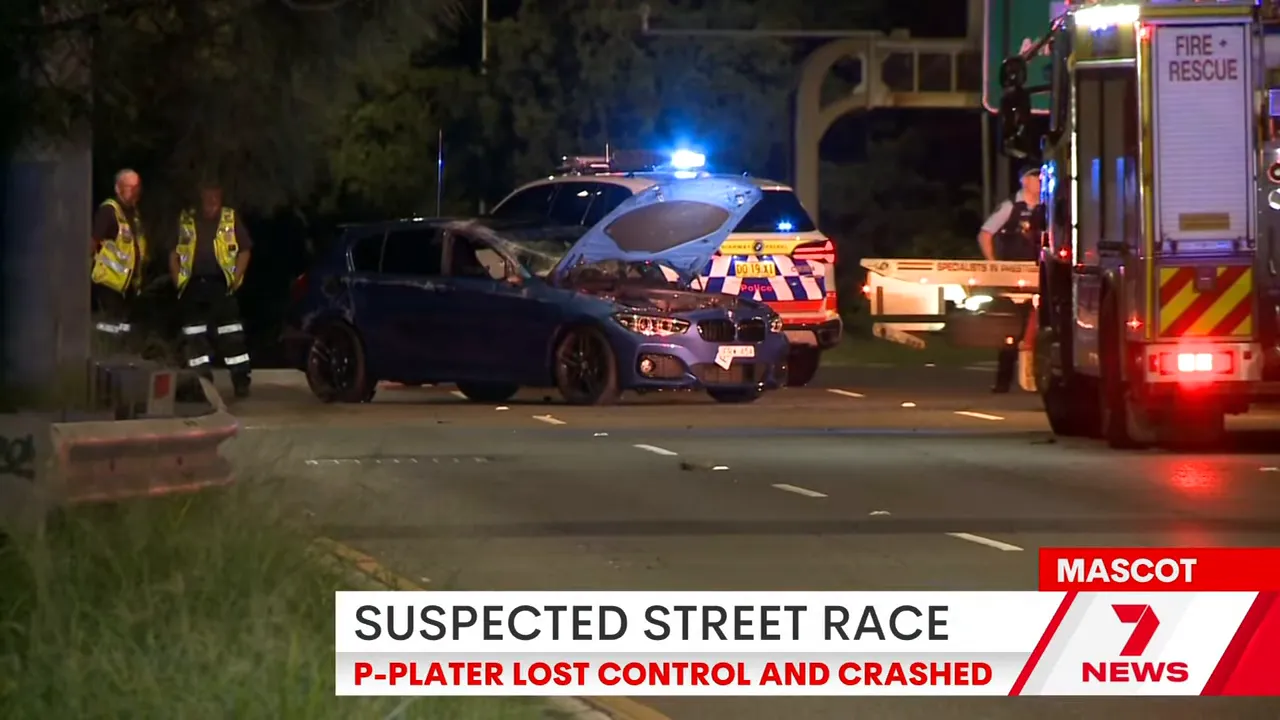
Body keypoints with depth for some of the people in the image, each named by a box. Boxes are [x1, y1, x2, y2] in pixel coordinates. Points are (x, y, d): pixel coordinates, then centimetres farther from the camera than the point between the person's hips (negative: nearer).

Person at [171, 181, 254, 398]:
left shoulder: (231, 219, 3)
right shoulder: (185, 221, 7)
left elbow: (245, 250, 4)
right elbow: (173, 252, 12)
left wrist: (236, 279, -5)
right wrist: (177, 281, 1)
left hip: (220, 284, -2)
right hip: (193, 285, 2)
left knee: (231, 335, -6)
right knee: (195, 336, 5)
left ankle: (241, 381, -3)